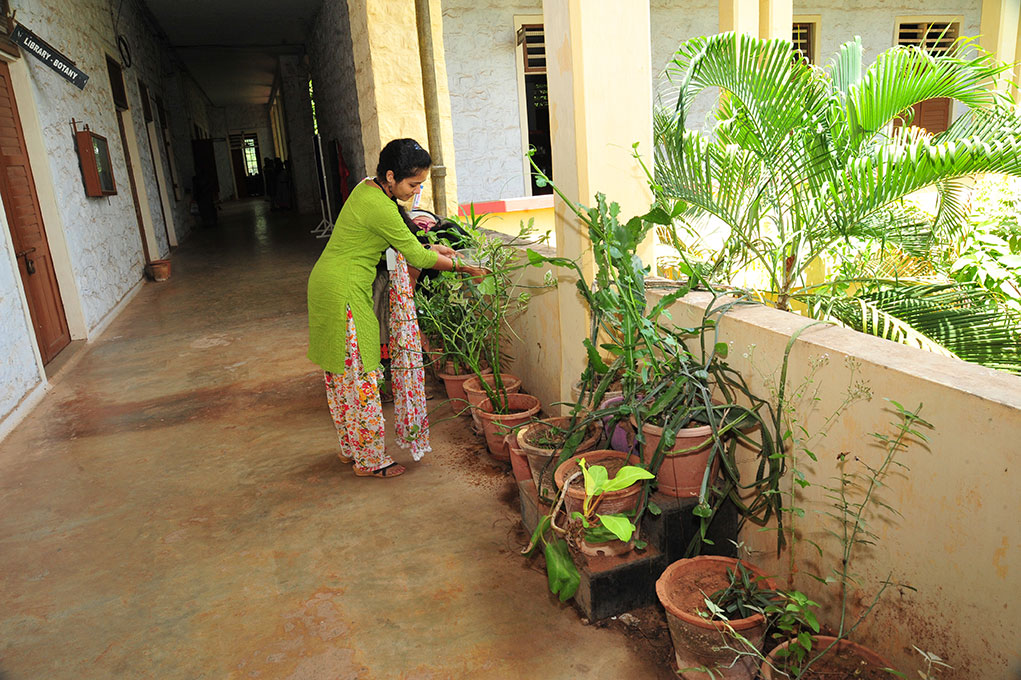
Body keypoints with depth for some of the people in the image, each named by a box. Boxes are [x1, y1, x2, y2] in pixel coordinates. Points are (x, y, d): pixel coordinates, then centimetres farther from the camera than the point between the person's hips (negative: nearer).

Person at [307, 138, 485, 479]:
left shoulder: (368, 187, 8)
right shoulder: (379, 207, -22)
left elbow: (391, 239, 20)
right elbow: (417, 257, -16)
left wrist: (427, 247, 10)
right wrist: (460, 266, -5)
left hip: (326, 284, 10)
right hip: (344, 294, -10)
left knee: (342, 373, 18)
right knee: (358, 376, 1)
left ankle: (350, 447, 32)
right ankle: (370, 460, 15)